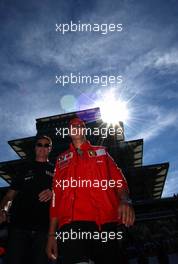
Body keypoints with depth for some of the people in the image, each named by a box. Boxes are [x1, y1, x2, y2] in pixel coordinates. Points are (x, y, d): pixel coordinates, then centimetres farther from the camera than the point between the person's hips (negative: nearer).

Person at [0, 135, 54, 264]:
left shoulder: (55, 170, 14)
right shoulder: (25, 167, 17)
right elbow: (11, 193, 14)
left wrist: (52, 193, -14)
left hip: (43, 226, -1)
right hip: (19, 224, 1)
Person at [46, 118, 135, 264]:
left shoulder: (101, 151, 21)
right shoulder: (62, 159, 22)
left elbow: (118, 179, 9)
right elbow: (56, 196, 17)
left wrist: (125, 200, -14)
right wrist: (52, 233, 10)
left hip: (104, 221, 1)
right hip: (71, 223, 0)